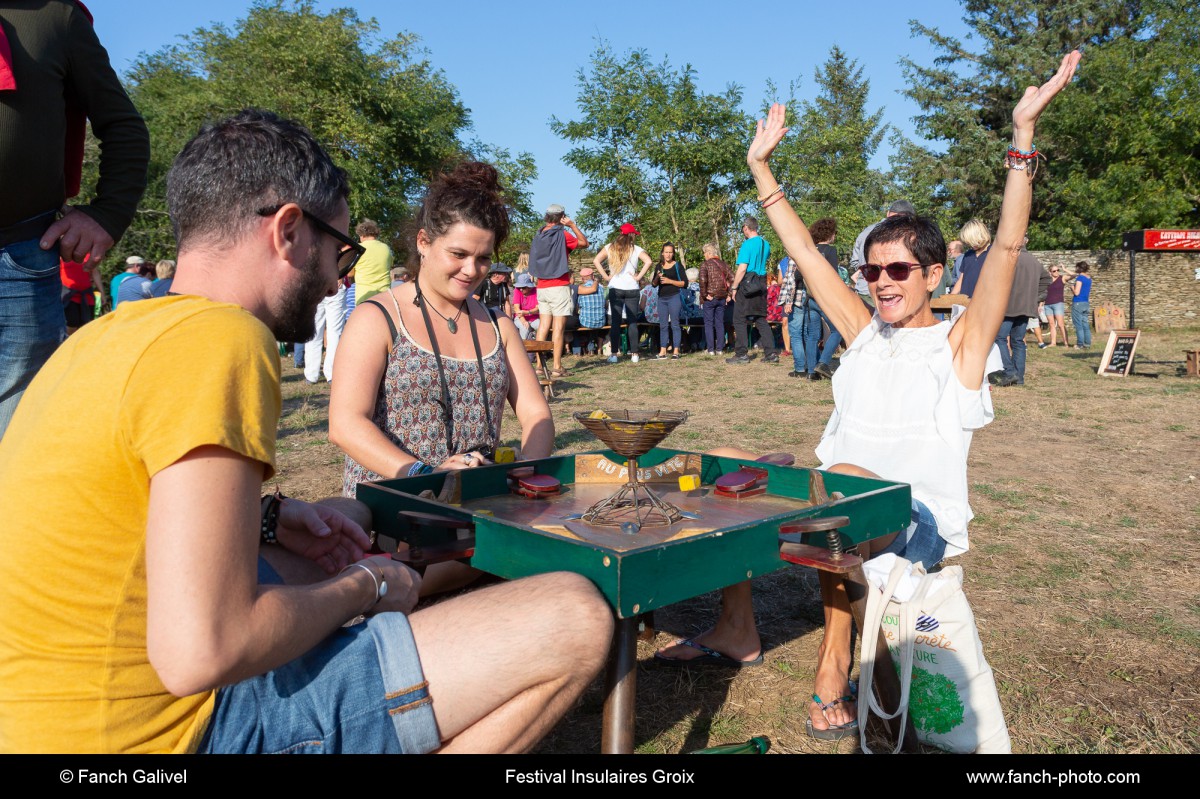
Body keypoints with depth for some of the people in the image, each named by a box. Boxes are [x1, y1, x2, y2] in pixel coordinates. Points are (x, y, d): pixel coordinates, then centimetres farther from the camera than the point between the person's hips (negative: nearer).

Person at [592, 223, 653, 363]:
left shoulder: (610, 247, 5)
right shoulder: (636, 249, 1)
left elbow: (596, 261, -4)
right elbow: (648, 261, -14)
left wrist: (606, 277, -1)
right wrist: (639, 277, -7)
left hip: (615, 288, 1)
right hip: (632, 288, -1)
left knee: (615, 321, 3)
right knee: (632, 322, 5)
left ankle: (614, 353, 1)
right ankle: (634, 354, 6)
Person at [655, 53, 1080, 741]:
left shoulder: (960, 342, 0)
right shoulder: (863, 330, 14)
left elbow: (1007, 247, -13)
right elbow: (805, 251, 15)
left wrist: (1023, 133, -20)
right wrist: (761, 166, 15)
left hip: (919, 523, -6)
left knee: (842, 482, -37)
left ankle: (836, 668, -23)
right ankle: (737, 634, 3)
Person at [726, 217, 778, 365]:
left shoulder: (747, 244, -13)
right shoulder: (765, 244, 10)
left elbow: (742, 268, -17)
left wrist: (734, 287, -11)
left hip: (747, 286, -7)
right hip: (762, 285, 7)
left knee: (739, 320, 2)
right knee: (761, 319, 12)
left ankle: (741, 354, 2)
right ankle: (770, 353, 7)